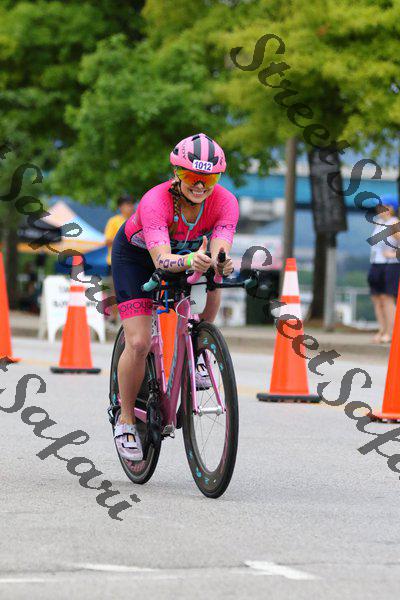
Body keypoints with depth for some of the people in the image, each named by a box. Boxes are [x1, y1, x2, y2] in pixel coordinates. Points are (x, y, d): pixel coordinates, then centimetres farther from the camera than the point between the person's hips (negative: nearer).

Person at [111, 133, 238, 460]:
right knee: (139, 344, -14)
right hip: (135, 256, -4)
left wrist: (222, 262, -67)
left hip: (188, 253, 4)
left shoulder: (225, 202, -29)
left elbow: (220, 249, -43)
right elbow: (162, 259, -51)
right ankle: (126, 421, 5)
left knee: (212, 290, -28)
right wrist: (189, 261, -72)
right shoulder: (156, 201, -39)